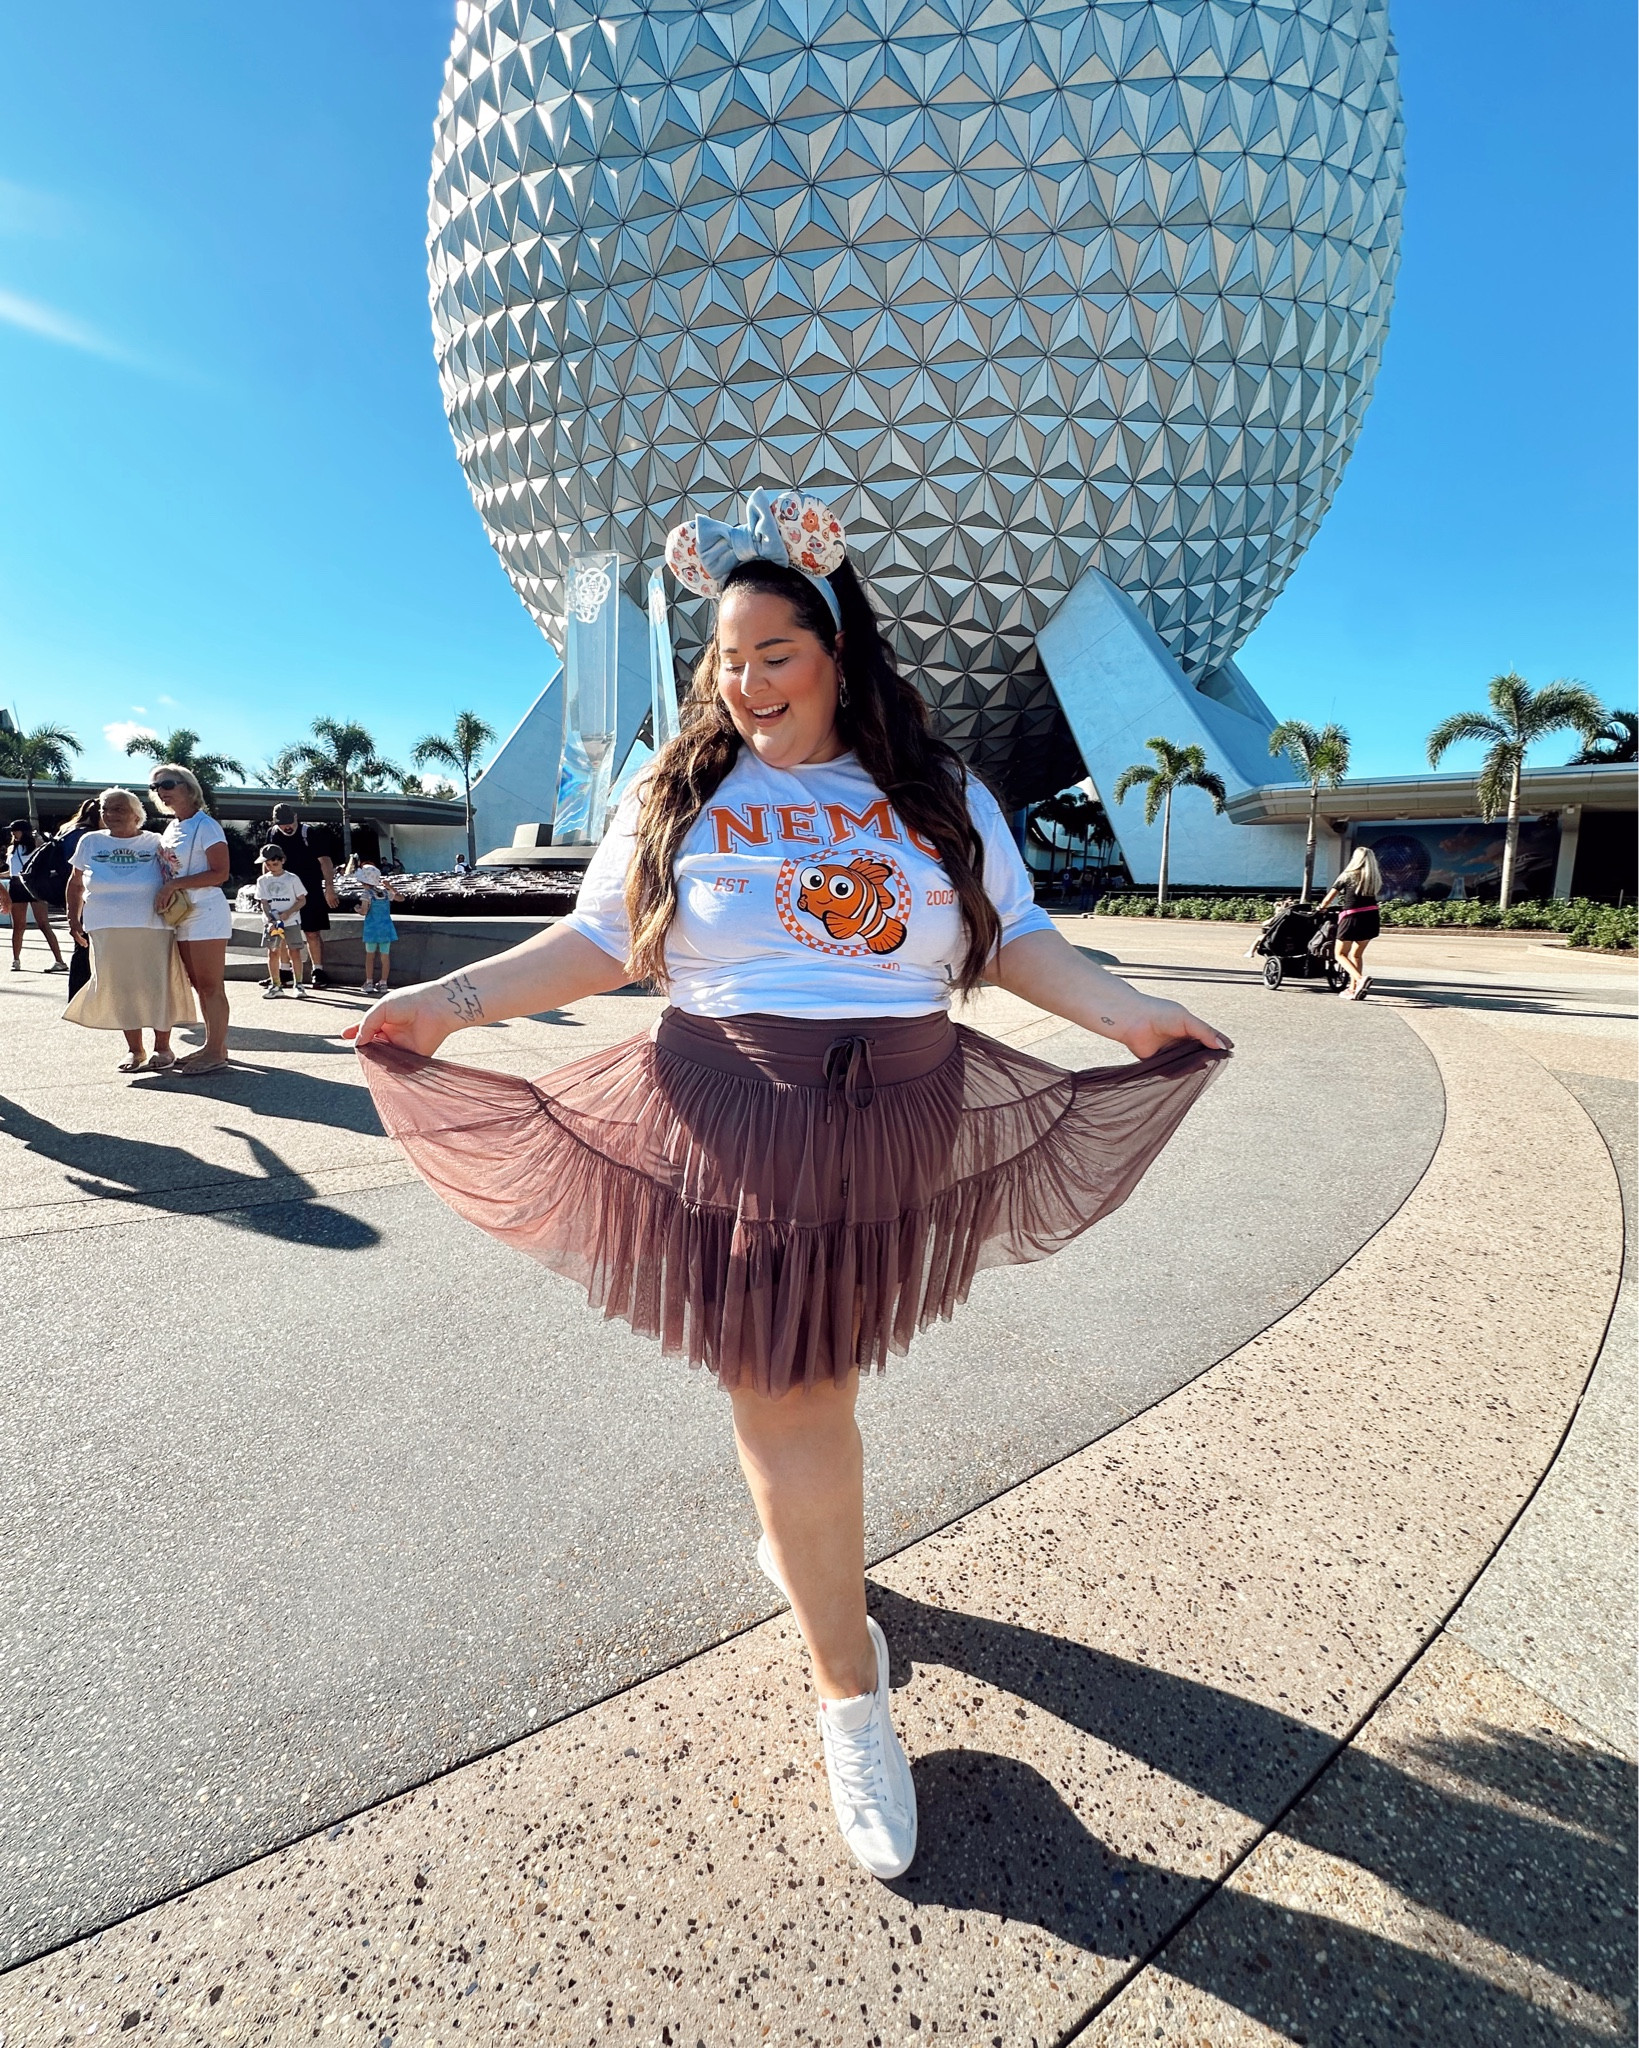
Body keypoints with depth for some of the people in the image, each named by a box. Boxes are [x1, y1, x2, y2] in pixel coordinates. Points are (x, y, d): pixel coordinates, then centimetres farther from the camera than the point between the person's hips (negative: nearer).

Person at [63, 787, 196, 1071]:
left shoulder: (156, 843, 2)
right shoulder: (90, 842, 10)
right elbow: (76, 883, 20)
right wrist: (74, 919, 17)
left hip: (153, 928, -2)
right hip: (107, 929, 2)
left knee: (159, 986, 0)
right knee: (121, 988, 4)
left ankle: (162, 1046, 15)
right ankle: (134, 1049, 15)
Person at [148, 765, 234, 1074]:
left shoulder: (205, 826, -9)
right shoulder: (170, 829, 16)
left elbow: (220, 873, -16)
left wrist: (175, 884, -18)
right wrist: (165, 893, 6)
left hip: (206, 912, -9)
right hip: (182, 917, 9)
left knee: (210, 986, -6)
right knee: (199, 985, 11)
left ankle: (216, 1051, -3)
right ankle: (213, 1045, 18)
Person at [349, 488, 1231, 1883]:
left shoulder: (940, 797, 10)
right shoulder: (679, 796, 6)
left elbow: (1016, 935, 10)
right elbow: (599, 942, 5)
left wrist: (1119, 1008, -4)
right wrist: (459, 998, -6)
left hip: (898, 1128, 2)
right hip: (735, 1129, -1)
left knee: (806, 1381, 14)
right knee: (787, 1401, 1)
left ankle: (796, 1536, 50)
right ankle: (853, 1690, 23)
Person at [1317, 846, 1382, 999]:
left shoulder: (1348, 876, -1)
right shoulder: (1375, 878, 11)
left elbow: (1330, 896, 1)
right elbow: (1375, 895, 11)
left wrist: (1321, 907, 21)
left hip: (1353, 918, -5)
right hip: (1372, 918, 5)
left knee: (1341, 954, 4)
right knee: (1357, 954, 17)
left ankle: (1361, 978, -20)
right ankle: (1353, 989, 14)